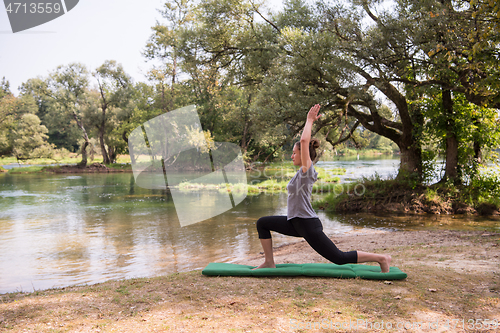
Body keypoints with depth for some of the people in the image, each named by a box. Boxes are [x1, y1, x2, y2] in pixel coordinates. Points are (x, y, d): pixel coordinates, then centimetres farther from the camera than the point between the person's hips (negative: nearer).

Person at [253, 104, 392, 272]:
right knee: (262, 223, 8)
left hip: (308, 225, -9)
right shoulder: (303, 171, 9)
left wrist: (310, 120, -13)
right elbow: (304, 141, 18)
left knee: (339, 258, -3)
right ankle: (269, 262, 12)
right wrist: (310, 121, 17)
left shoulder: (307, 170, -14)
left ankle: (381, 258, 11)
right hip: (296, 222, 9)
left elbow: (304, 141, -24)